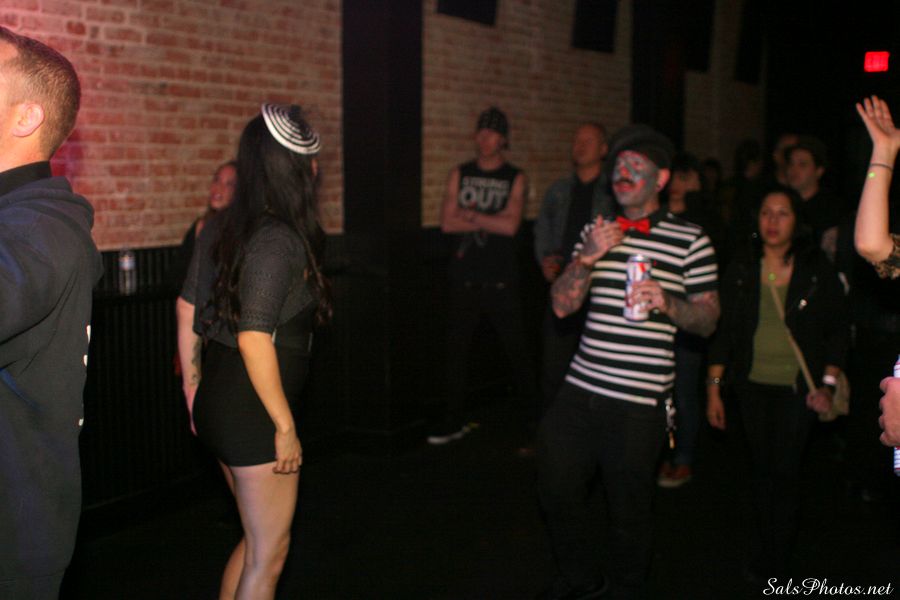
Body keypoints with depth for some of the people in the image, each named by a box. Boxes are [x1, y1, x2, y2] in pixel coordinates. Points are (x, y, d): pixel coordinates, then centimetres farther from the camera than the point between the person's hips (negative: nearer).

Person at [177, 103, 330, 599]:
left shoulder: (220, 228, 6)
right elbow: (254, 340, -25)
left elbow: (187, 309, 13)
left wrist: (193, 389, 21)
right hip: (252, 414, -9)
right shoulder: (279, 240, -20)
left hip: (217, 404, 9)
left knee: (258, 539, 23)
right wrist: (286, 427, -18)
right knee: (268, 555, 7)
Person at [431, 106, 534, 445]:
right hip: (465, 278, 2)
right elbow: (447, 223, -3)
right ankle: (454, 421, 13)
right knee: (456, 349, 3)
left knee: (517, 347, 4)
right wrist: (490, 221, -9)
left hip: (500, 280, -2)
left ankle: (535, 410, 20)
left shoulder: (515, 179, 2)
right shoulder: (460, 175, 8)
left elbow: (511, 226, -11)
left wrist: (471, 216, -7)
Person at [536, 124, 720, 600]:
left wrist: (666, 302, -19)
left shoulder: (689, 240, -1)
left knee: (629, 510, 6)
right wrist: (587, 257, -10)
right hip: (581, 389, 5)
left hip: (639, 403, -4)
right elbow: (562, 306, 6)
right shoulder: (596, 232, 12)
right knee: (557, 489, 14)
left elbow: (707, 320, 0)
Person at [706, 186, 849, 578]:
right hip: (752, 386, 3)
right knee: (761, 468, 10)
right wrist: (713, 388, 1)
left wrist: (827, 385, -5)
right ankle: (768, 544, 25)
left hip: (797, 389, -2)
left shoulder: (817, 270, -2)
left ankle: (775, 560, 7)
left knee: (784, 470, -6)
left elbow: (838, 331, 3)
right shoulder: (741, 271, 2)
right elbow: (722, 332, 5)